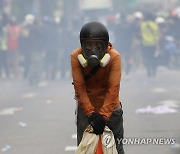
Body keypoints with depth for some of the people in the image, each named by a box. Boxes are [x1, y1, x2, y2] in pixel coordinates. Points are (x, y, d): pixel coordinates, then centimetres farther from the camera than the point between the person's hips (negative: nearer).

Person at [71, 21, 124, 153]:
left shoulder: (114, 57, -19)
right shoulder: (76, 57, -16)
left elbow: (113, 88, -22)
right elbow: (80, 88, -17)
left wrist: (103, 116, -27)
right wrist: (90, 113, -25)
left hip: (110, 107, 0)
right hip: (85, 107, 1)